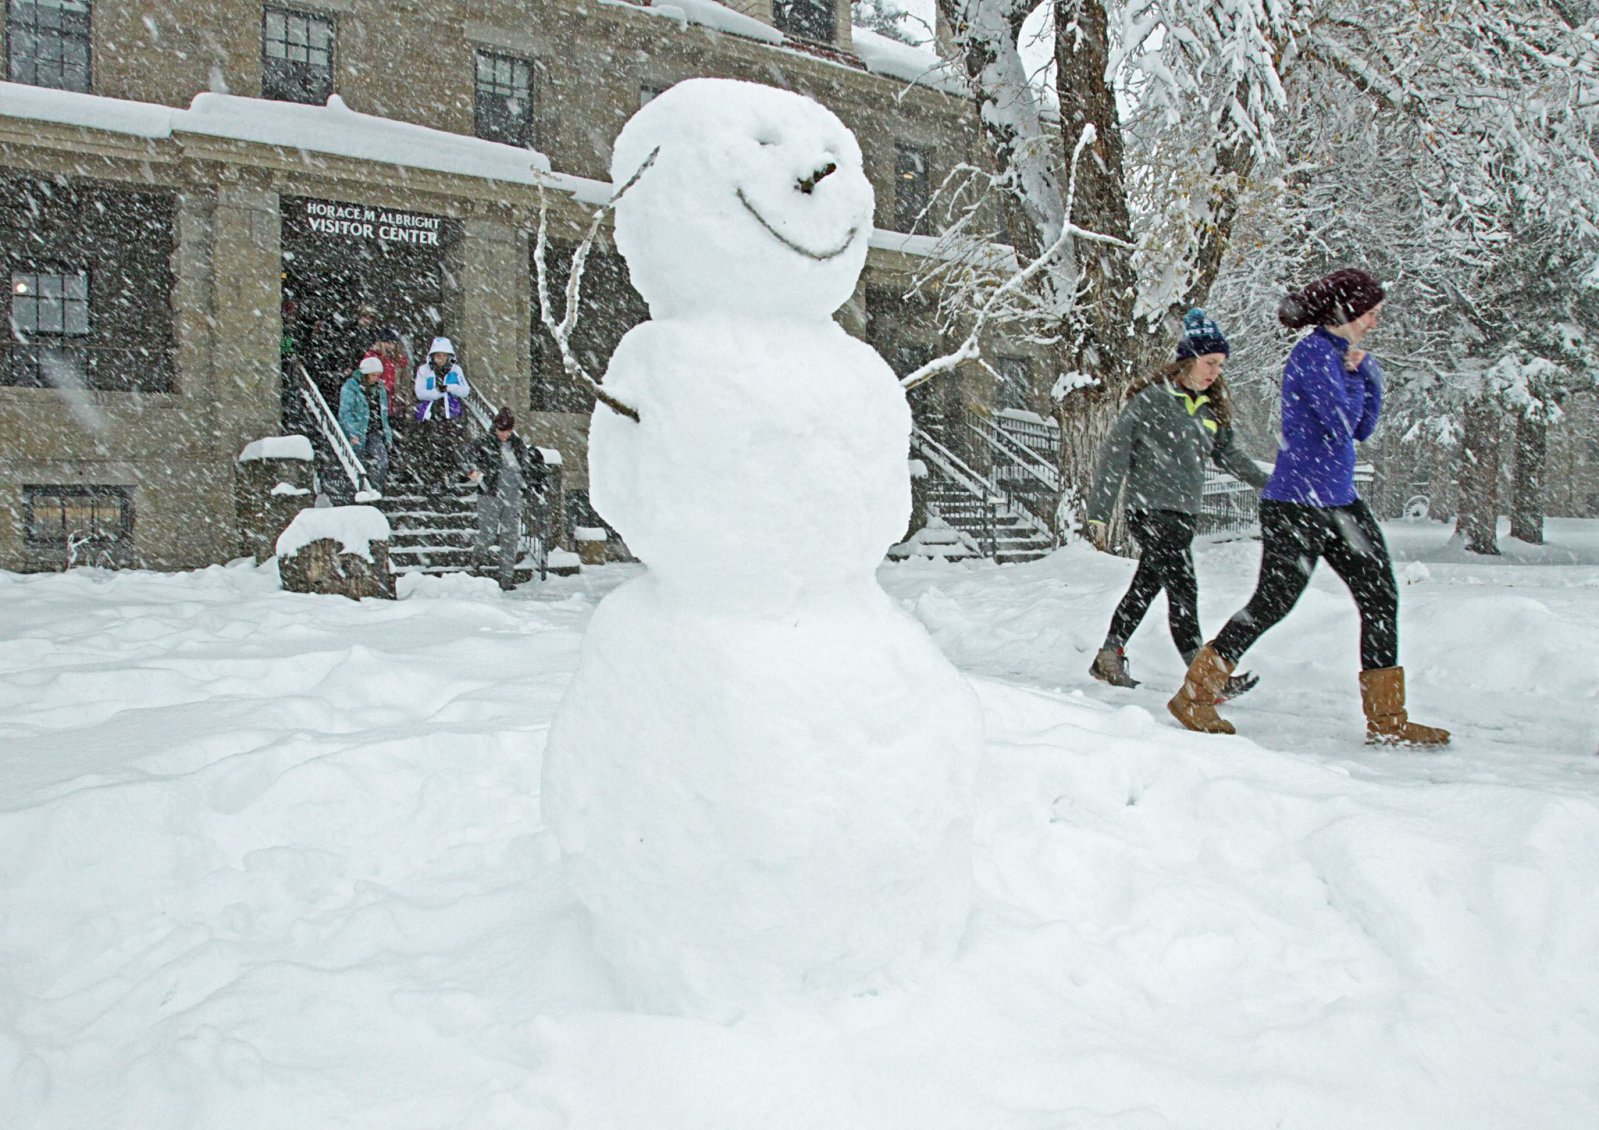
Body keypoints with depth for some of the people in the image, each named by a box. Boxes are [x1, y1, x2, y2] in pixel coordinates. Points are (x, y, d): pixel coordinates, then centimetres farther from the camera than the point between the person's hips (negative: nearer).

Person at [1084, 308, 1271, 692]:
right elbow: (1114, 454, -11)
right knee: (1183, 593, -10)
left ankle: (1109, 658, 25)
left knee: (1146, 587, 13)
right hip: (1151, 511, -7)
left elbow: (1227, 454, 25)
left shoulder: (1209, 408, 11)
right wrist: (1099, 512, -13)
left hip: (1185, 515, 7)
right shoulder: (1151, 399, -10)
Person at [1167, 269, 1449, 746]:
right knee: (1272, 602, -4)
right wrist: (1354, 377, -3)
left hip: (1340, 501, 10)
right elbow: (1340, 424, -21)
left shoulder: (1340, 354, 15)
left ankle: (1387, 719, 13)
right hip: (1297, 501, -10)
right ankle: (1193, 696, 8)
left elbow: (1363, 429, 19)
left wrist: (1370, 376, 6)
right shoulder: (1312, 353, -13)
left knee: (1381, 598, 6)